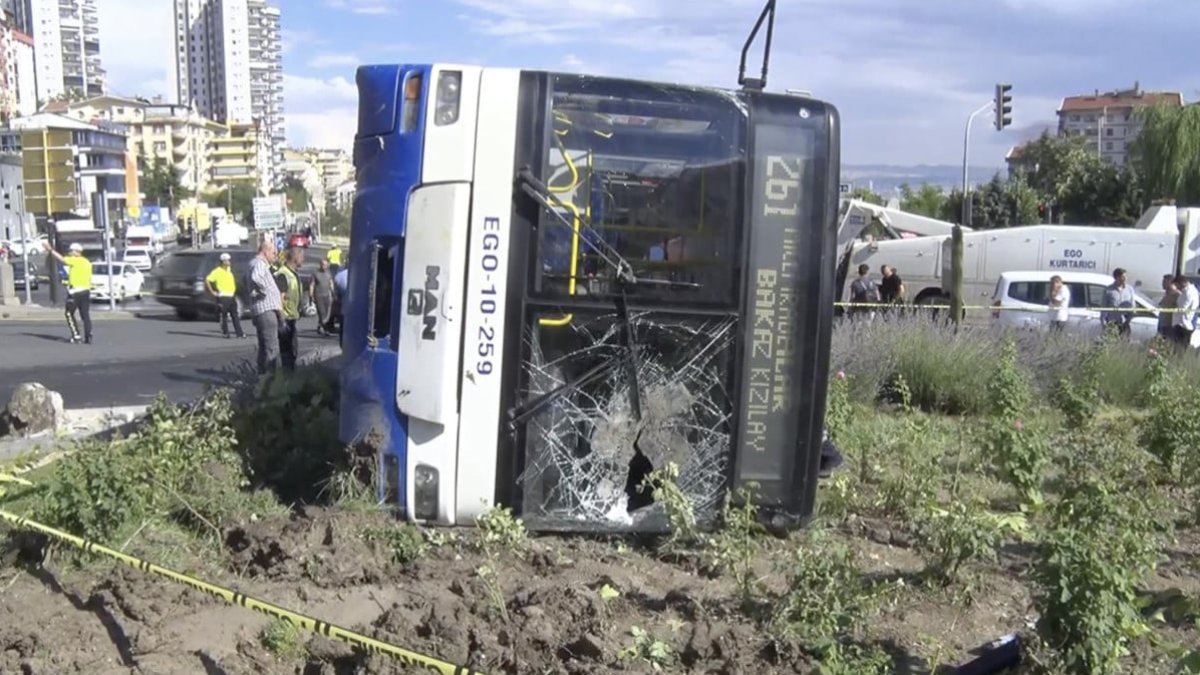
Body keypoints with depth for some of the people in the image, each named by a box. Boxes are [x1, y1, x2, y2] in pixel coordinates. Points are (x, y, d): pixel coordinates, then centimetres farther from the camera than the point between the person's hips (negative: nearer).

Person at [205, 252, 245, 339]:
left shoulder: (229, 270, 13)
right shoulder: (217, 271, -8)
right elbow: (207, 280, -12)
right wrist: (212, 292, -12)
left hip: (231, 296, 6)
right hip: (223, 297, -6)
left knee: (235, 316, 2)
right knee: (224, 316, -1)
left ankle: (239, 333, 1)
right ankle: (225, 333, 7)